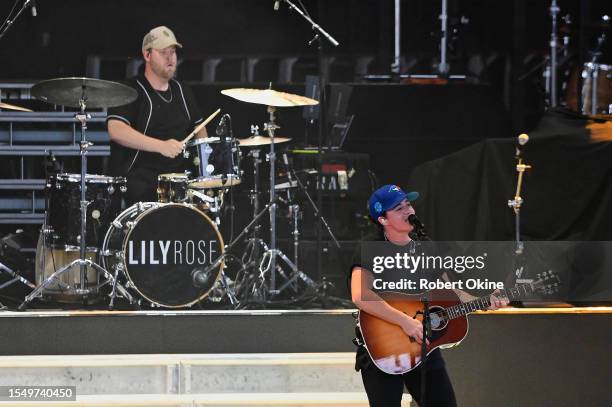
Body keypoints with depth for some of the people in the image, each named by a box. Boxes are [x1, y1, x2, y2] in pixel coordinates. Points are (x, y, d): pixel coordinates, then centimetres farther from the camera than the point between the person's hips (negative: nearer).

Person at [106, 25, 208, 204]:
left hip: (177, 173, 6)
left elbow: (198, 127, 33)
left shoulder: (181, 92, 18)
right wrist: (161, 146, -30)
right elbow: (116, 130, -22)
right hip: (137, 176, -6)